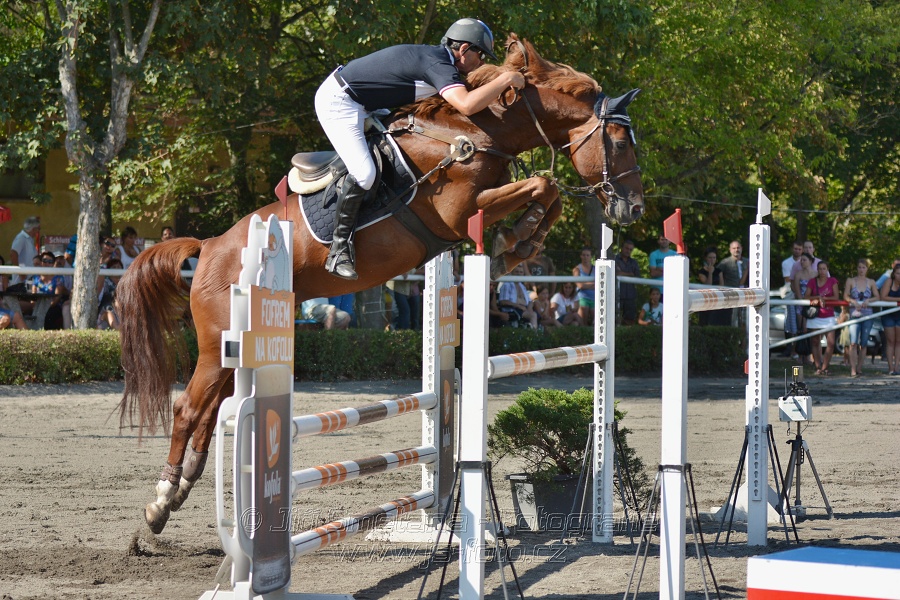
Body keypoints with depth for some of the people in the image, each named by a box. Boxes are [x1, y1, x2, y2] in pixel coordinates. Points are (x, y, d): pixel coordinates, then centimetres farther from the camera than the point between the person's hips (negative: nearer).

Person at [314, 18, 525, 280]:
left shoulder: (437, 57, 10)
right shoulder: (438, 64, -20)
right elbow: (466, 105, -37)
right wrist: (505, 80, -26)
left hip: (355, 105, 11)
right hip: (337, 102, -11)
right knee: (364, 174, -22)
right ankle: (339, 249, -14)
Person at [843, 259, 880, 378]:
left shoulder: (871, 282, 11)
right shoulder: (850, 281, 7)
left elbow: (878, 297, 7)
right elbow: (845, 296, 0)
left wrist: (868, 300, -12)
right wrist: (853, 301, -18)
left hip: (867, 314, 2)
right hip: (854, 314, -2)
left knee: (864, 343, 2)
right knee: (853, 343, -14)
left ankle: (859, 368, 12)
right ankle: (853, 369, -15)